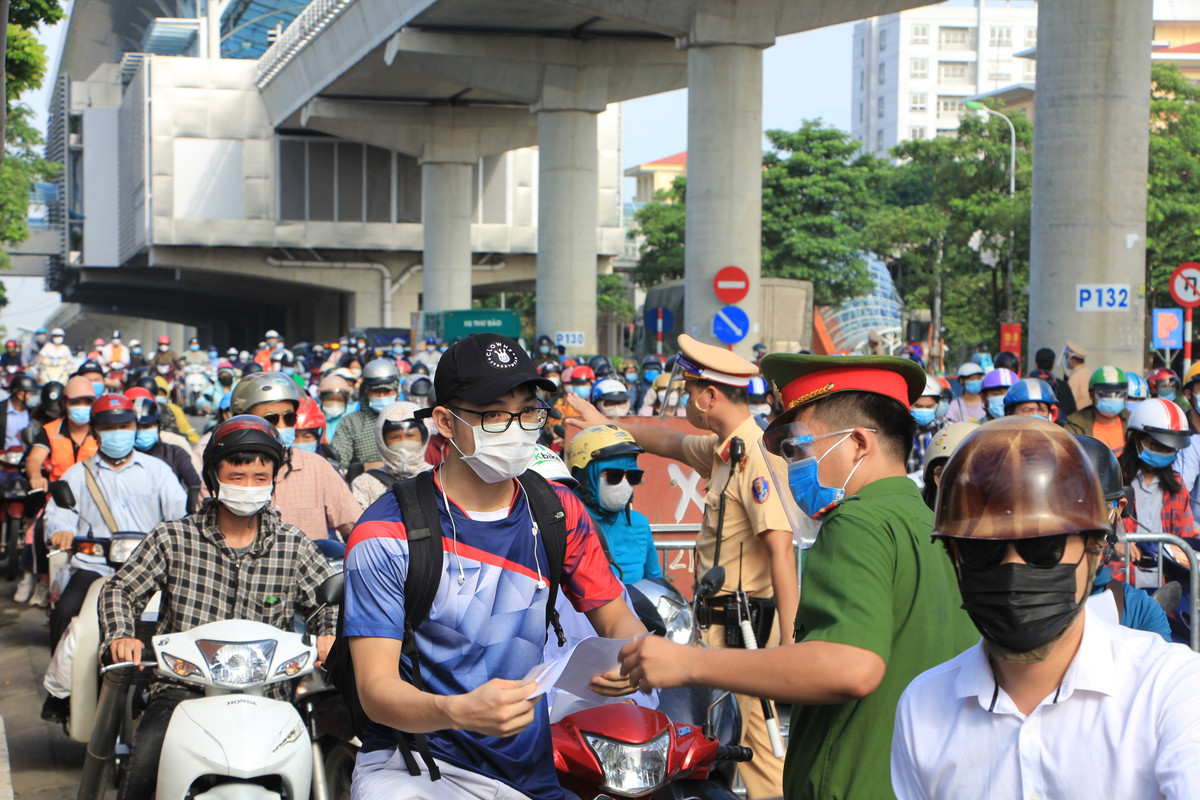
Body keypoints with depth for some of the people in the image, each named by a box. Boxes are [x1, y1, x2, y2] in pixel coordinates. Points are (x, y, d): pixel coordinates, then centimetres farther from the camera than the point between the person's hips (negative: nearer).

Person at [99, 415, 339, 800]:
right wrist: (120, 637, -7)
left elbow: (332, 599, 15)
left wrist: (329, 635, -7)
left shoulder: (293, 545, 9)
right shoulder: (174, 538, 6)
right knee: (145, 763, -28)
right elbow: (120, 591, 12)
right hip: (182, 689, -1)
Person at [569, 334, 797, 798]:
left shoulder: (754, 457, -17)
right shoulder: (722, 450, 12)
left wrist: (789, 642, -28)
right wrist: (606, 425, 45)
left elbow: (781, 549, -24)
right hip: (720, 620, 9)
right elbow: (669, 443, 34)